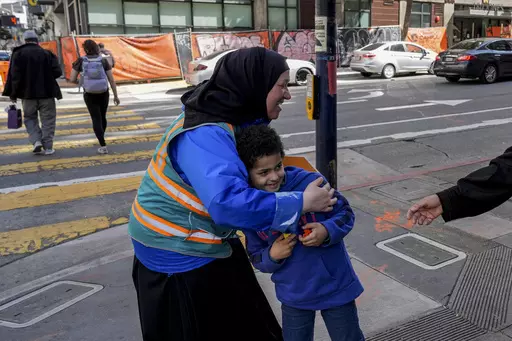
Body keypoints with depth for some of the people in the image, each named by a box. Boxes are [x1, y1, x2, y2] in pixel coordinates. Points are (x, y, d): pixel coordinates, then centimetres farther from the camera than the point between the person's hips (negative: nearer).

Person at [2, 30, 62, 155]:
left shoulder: (18, 53, -1)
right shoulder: (47, 53, 0)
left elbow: (14, 75, -7)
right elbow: (57, 72, -5)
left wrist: (13, 93, -1)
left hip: (28, 93, 0)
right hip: (46, 93, 0)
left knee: (30, 118, 16)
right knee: (47, 120, 7)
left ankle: (36, 141, -3)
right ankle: (48, 147, 4)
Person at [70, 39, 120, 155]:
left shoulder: (81, 61, -5)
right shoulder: (103, 61, -3)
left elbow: (72, 79, -5)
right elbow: (111, 79, -4)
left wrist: (79, 81, 18)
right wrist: (116, 96, 4)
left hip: (89, 95, -1)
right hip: (103, 93, 2)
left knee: (96, 119, 2)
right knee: (102, 117, 21)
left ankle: (103, 146, -10)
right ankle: (101, 139, 41)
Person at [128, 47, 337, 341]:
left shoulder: (238, 118, -2)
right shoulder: (204, 136, -33)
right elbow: (229, 202, -46)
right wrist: (301, 202, -36)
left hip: (209, 246, 8)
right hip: (179, 257, -8)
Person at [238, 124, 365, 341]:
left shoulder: (310, 182, -20)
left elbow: (345, 213, -7)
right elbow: (256, 258, 0)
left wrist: (327, 230, -27)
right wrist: (272, 255, -22)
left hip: (335, 285, -1)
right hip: (293, 295, 2)